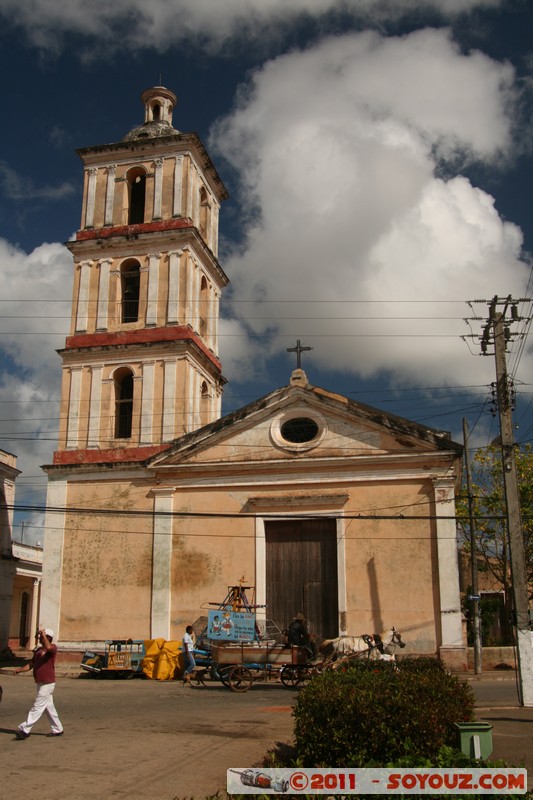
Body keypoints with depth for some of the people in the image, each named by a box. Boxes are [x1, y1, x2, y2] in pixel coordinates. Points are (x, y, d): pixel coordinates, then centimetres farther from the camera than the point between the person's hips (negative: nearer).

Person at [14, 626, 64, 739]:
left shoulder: (53, 648, -10)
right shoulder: (38, 650, 14)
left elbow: (48, 647, -35)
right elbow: (31, 664, 11)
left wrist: (43, 633, -30)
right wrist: (20, 669, -5)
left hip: (48, 683, -9)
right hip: (40, 683, 9)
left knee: (37, 707, -6)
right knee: (49, 707, 14)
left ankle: (25, 730, -5)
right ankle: (57, 730, 24)